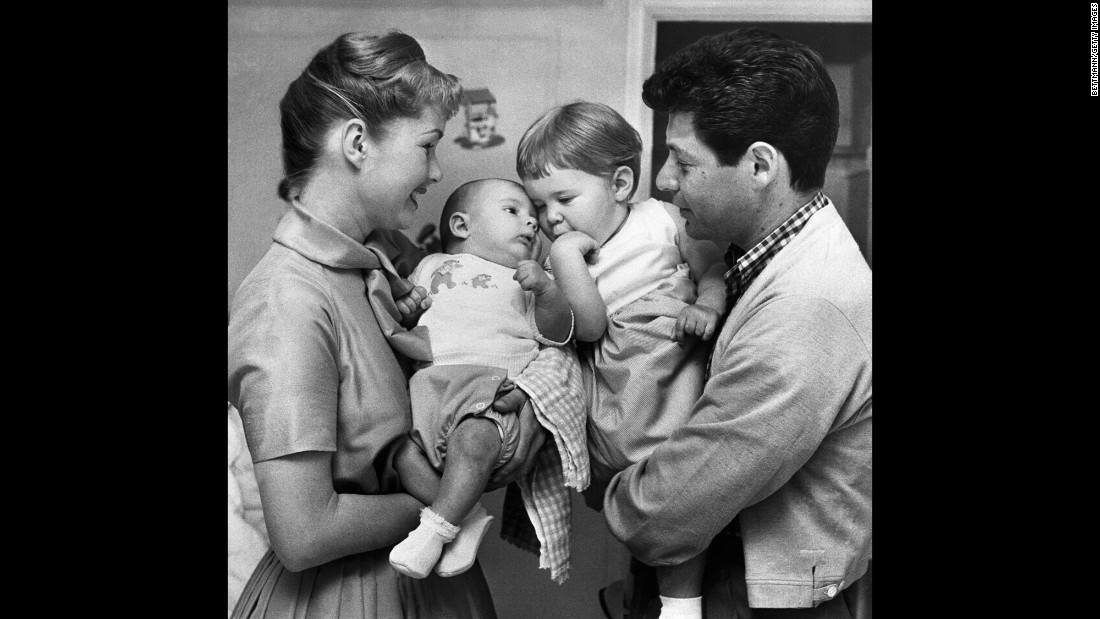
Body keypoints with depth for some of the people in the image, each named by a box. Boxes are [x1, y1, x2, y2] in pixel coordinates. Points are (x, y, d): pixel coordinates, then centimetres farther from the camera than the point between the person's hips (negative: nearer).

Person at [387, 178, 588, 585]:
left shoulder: (528, 281, 28)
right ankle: (466, 514, -16)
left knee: (475, 439, -35)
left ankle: (434, 530, -27)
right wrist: (400, 305, 12)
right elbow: (404, 305, 35)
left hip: (491, 383, -2)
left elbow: (558, 333, 15)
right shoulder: (434, 265, 32)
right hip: (428, 379, 2)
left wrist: (546, 290, -3)